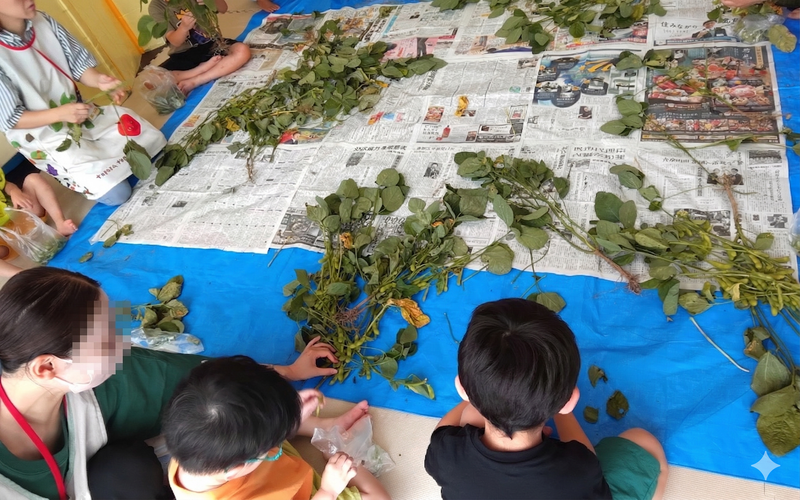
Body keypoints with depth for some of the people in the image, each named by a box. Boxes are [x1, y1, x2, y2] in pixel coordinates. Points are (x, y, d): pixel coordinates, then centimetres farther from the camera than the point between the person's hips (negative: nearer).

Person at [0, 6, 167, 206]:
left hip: (82, 112, 6)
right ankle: (75, 179, 15)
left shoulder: (43, 22, -7)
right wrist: (60, 113, -31)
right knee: (116, 193, -16)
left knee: (154, 140, 1)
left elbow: (79, 64, -1)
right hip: (47, 139, -6)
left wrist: (99, 81, -24)